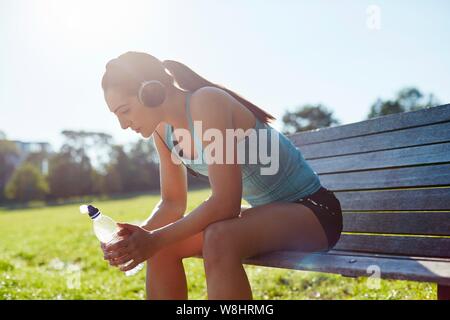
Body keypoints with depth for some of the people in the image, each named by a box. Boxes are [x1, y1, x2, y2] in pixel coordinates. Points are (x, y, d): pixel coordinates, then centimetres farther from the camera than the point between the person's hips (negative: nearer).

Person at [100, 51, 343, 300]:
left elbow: (225, 203, -28)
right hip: (266, 214, 8)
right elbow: (173, 203, 7)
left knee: (219, 239, -34)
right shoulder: (162, 129, 1)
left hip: (312, 210, -8)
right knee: (162, 248, -3)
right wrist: (138, 236, -10)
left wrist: (156, 239, -23)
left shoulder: (207, 102, -23)